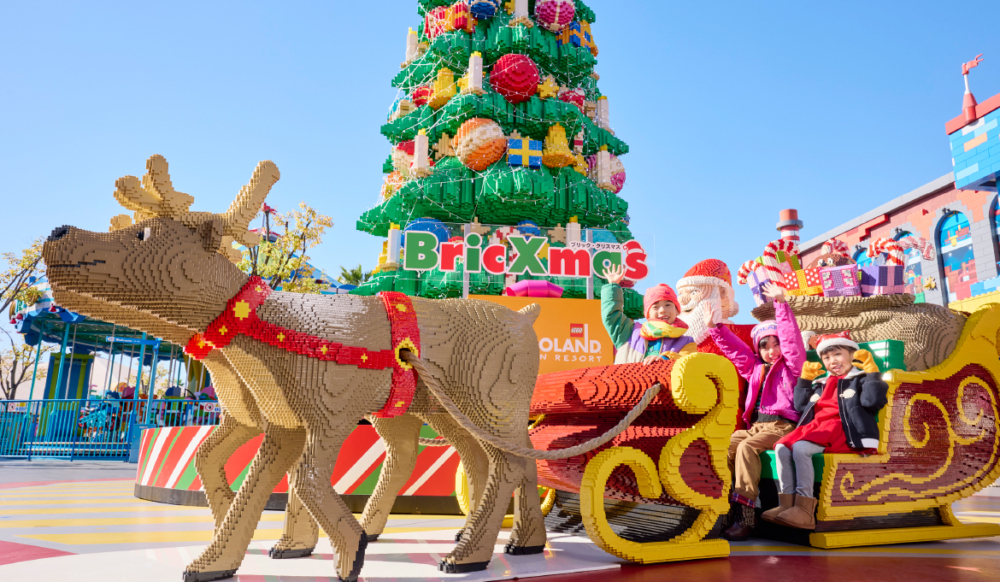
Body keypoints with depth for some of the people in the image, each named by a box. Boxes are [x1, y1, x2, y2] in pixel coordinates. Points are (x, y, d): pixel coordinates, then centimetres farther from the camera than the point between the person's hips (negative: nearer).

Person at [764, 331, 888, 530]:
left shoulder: (860, 379, 11)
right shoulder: (821, 383, 31)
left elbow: (874, 401, -9)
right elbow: (801, 406, 33)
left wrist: (872, 370, -5)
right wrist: (805, 379, 30)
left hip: (842, 431, -7)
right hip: (815, 427, 7)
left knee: (800, 448, -32)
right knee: (782, 448, -20)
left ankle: (805, 511, -33)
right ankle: (786, 504, -26)